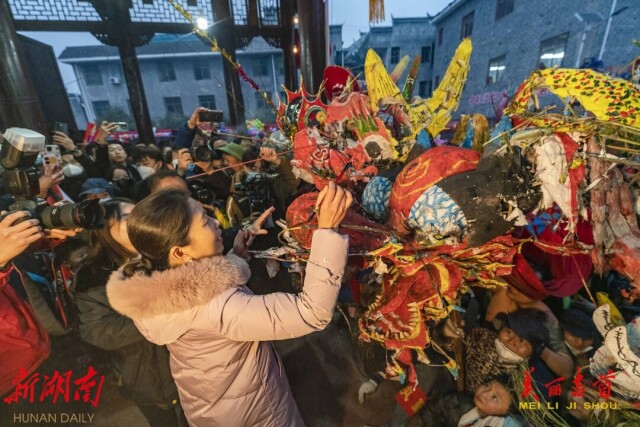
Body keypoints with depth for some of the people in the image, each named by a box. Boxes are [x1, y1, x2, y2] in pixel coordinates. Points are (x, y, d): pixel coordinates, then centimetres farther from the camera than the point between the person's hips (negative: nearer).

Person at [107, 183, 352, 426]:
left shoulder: (148, 285, -17)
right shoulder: (214, 305, -43)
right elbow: (311, 312, -43)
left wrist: (236, 255, -8)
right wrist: (327, 229, -45)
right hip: (249, 406, -6)